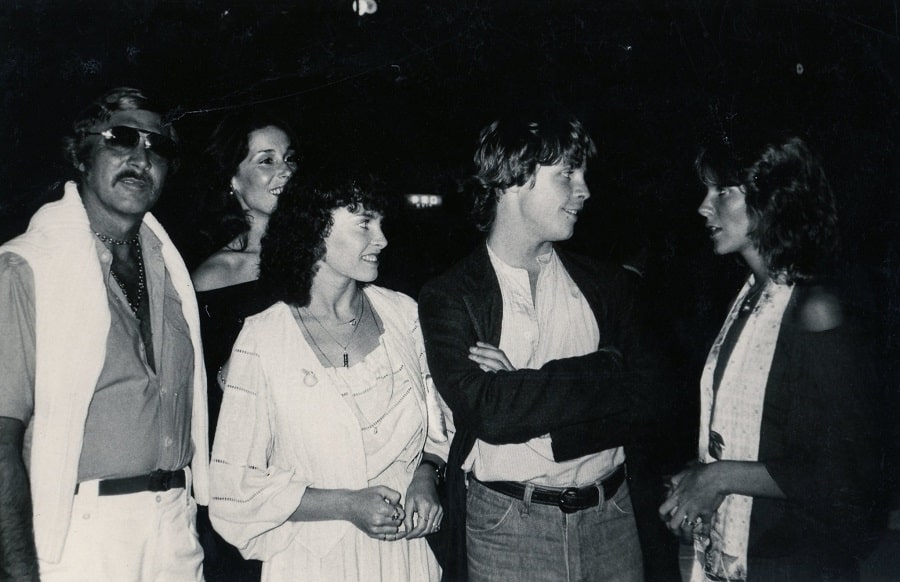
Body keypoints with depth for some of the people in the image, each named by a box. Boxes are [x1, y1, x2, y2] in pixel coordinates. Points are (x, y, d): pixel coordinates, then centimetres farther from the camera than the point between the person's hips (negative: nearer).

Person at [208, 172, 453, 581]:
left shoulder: (402, 313, -2)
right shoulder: (261, 341, -12)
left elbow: (437, 424, 11)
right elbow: (235, 487, -9)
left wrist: (425, 478, -9)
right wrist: (347, 505, -17)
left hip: (406, 549, 4)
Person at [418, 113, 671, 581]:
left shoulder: (606, 285, 6)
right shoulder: (449, 297, -6)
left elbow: (644, 397, -3)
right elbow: (488, 411, -19)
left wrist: (527, 390, -14)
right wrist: (598, 374, -13)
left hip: (610, 514, 4)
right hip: (505, 524, -3)